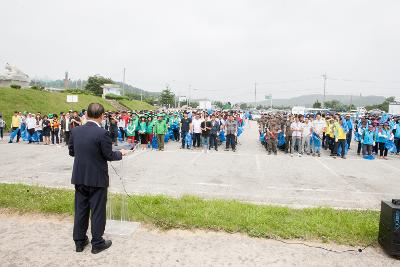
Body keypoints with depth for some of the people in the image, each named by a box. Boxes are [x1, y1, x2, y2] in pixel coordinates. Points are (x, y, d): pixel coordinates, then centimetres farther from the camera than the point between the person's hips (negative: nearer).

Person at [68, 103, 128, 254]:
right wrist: (120, 153, 6)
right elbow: (109, 156, -13)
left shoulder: (75, 131, -2)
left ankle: (79, 242, 27)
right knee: (97, 211, 7)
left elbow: (71, 152, 7)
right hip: (97, 178, -5)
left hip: (79, 177, 5)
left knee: (80, 209, 15)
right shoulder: (102, 133, -19)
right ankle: (97, 243, 18)